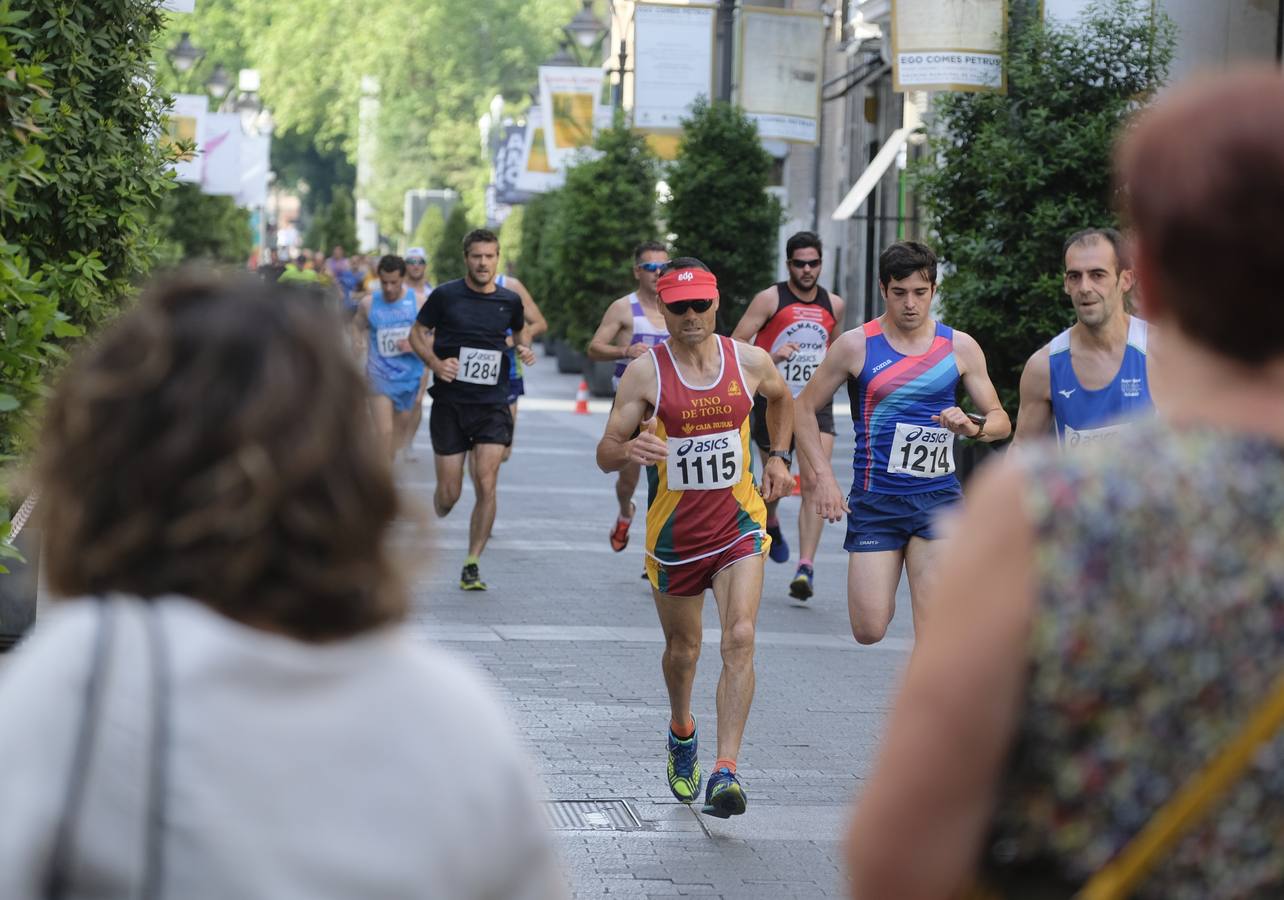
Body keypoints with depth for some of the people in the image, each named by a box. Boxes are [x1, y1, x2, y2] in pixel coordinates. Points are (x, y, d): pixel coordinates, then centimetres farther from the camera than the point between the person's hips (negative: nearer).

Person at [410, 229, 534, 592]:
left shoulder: (509, 300, 4)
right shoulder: (445, 296, -3)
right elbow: (417, 333, 7)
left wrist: (523, 348, 3)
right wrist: (435, 362, -11)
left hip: (492, 405, 1)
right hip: (449, 403, -1)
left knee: (487, 485, -12)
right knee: (449, 493, 2)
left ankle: (472, 565, -3)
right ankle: (438, 521, 38)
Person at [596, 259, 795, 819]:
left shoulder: (749, 362, -4)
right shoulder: (645, 373, -10)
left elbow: (782, 397, 21)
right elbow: (605, 455, -12)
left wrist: (778, 456, 14)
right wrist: (628, 448, -33)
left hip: (738, 524, 0)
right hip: (674, 531, 0)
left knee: (740, 638, -19)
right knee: (683, 647, 16)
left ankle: (725, 773, -22)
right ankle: (682, 732, 48)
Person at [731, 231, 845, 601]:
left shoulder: (833, 304, 8)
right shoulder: (770, 299, -4)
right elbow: (735, 345, -8)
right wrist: (771, 357, -22)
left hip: (816, 405, 1)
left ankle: (806, 568, -22)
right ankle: (770, 524, 51)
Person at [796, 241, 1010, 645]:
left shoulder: (960, 347, 4)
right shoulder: (856, 346, -1)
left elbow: (1000, 420, 9)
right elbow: (805, 408, 7)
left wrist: (973, 428, -14)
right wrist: (822, 477, -3)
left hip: (938, 497, 1)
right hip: (875, 500, -1)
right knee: (869, 631, -4)